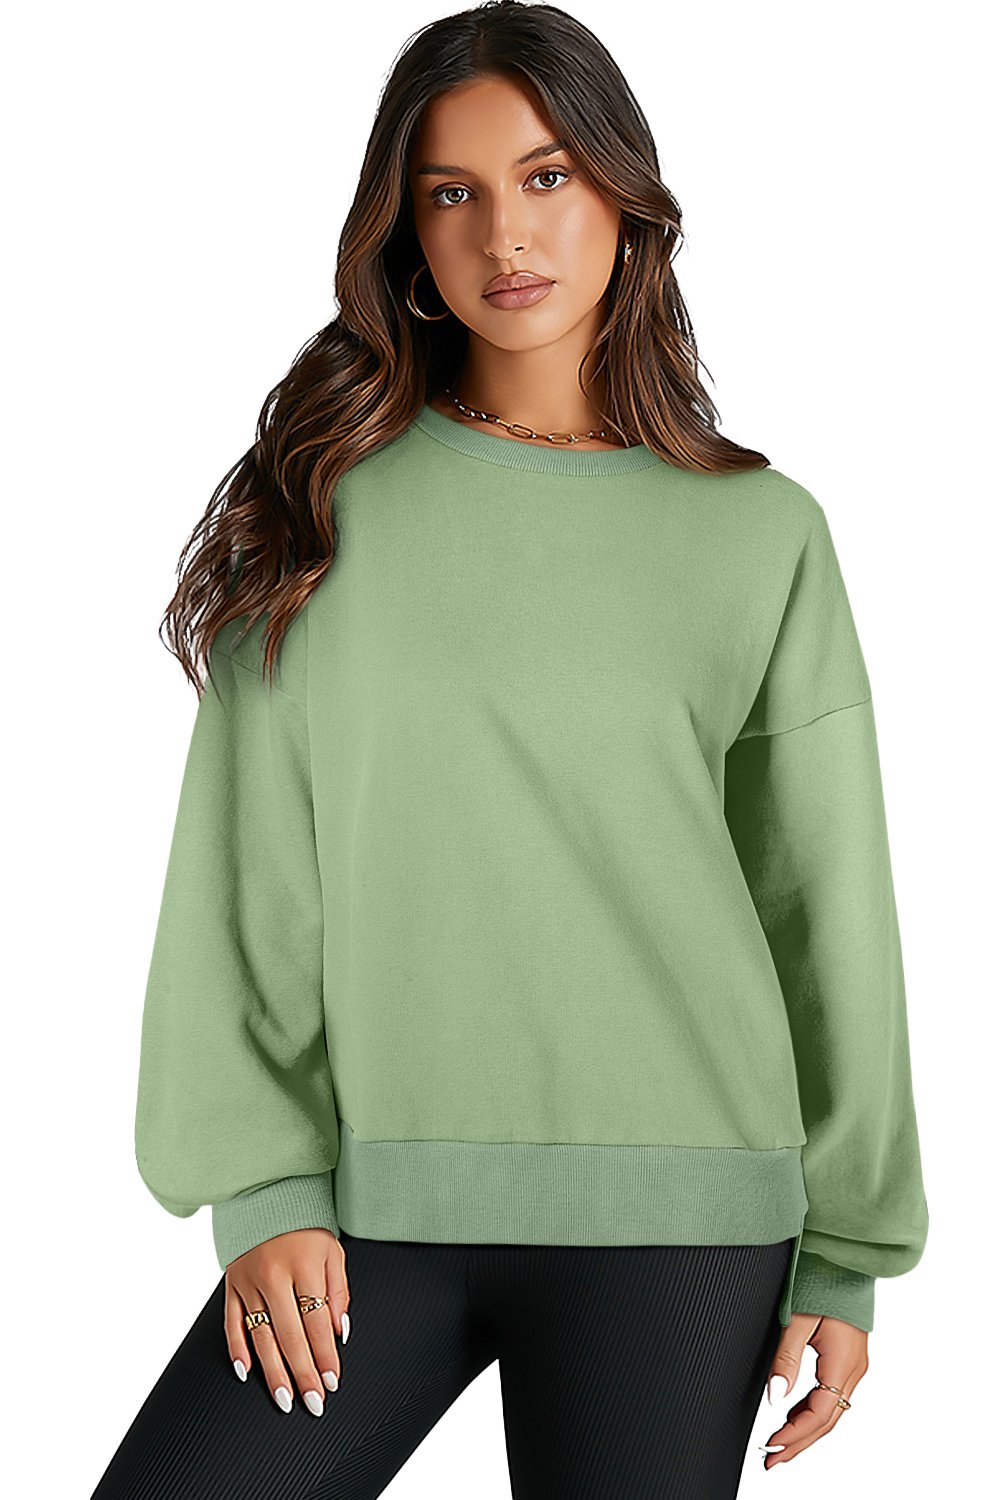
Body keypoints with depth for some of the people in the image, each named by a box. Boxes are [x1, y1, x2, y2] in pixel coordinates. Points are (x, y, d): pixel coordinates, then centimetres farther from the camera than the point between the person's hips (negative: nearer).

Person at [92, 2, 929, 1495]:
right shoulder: (326, 498, 5)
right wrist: (263, 1186, -5)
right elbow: (245, 870, 2)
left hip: (673, 1214, 0)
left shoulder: (763, 537, 3)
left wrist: (847, 1257, 6)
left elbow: (831, 915, 6)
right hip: (370, 1206, 1)